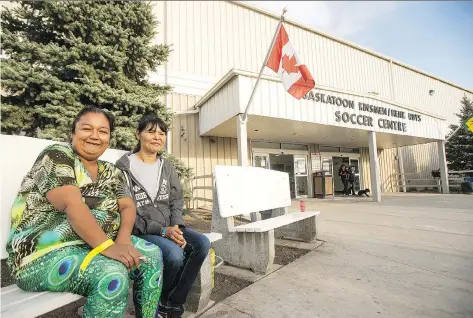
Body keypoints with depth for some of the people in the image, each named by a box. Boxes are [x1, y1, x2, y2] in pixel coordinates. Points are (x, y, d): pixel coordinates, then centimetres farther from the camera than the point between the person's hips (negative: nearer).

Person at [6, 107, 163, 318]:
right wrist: (107, 246, -31)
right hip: (45, 252, -6)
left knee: (151, 254, -9)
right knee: (113, 275, -30)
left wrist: (123, 240, -20)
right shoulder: (57, 156, -9)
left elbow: (128, 207, 0)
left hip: (98, 243, 7)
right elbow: (71, 205, -24)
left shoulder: (111, 172, 10)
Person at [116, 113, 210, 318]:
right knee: (174, 254, -30)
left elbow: (177, 202, 8)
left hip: (168, 228, 5)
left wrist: (176, 227, -12)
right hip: (140, 231, -5)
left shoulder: (167, 166, 12)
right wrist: (162, 230, -19)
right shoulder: (124, 166, -5)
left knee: (202, 243, -18)